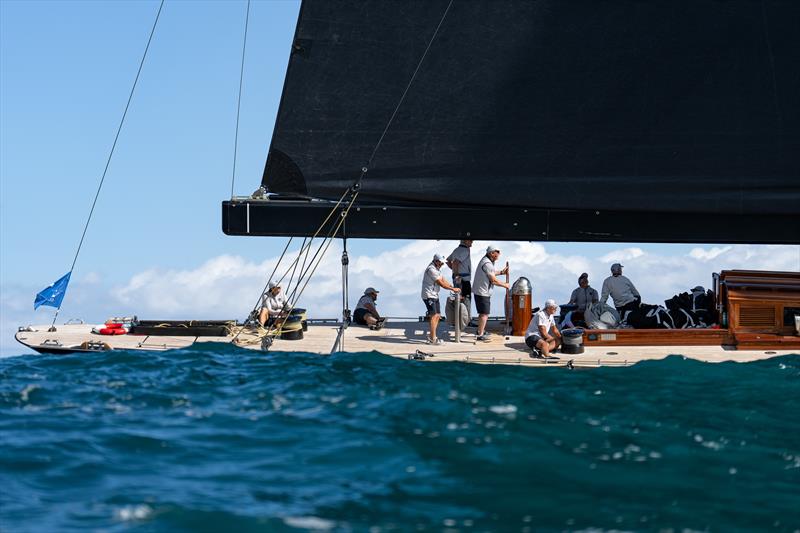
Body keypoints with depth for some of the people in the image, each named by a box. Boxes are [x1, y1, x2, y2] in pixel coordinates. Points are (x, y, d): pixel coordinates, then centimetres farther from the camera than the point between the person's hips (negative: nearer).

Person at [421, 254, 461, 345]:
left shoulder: (438, 269, 14)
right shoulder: (431, 269, -19)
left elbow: (444, 281, 13)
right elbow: (440, 283, -19)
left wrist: (453, 287, -1)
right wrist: (453, 289, -14)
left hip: (435, 295, 10)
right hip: (429, 296, -10)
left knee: (438, 316, 10)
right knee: (434, 316, -13)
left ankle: (432, 337, 16)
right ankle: (433, 339, -12)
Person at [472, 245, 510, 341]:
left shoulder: (487, 261, 11)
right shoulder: (487, 264, -22)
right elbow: (494, 280, -20)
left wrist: (501, 272, 21)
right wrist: (505, 285, -7)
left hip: (480, 291, 11)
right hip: (482, 292, -11)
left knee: (483, 313, 22)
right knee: (484, 313, -6)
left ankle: (480, 331, 34)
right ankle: (480, 335, -3)